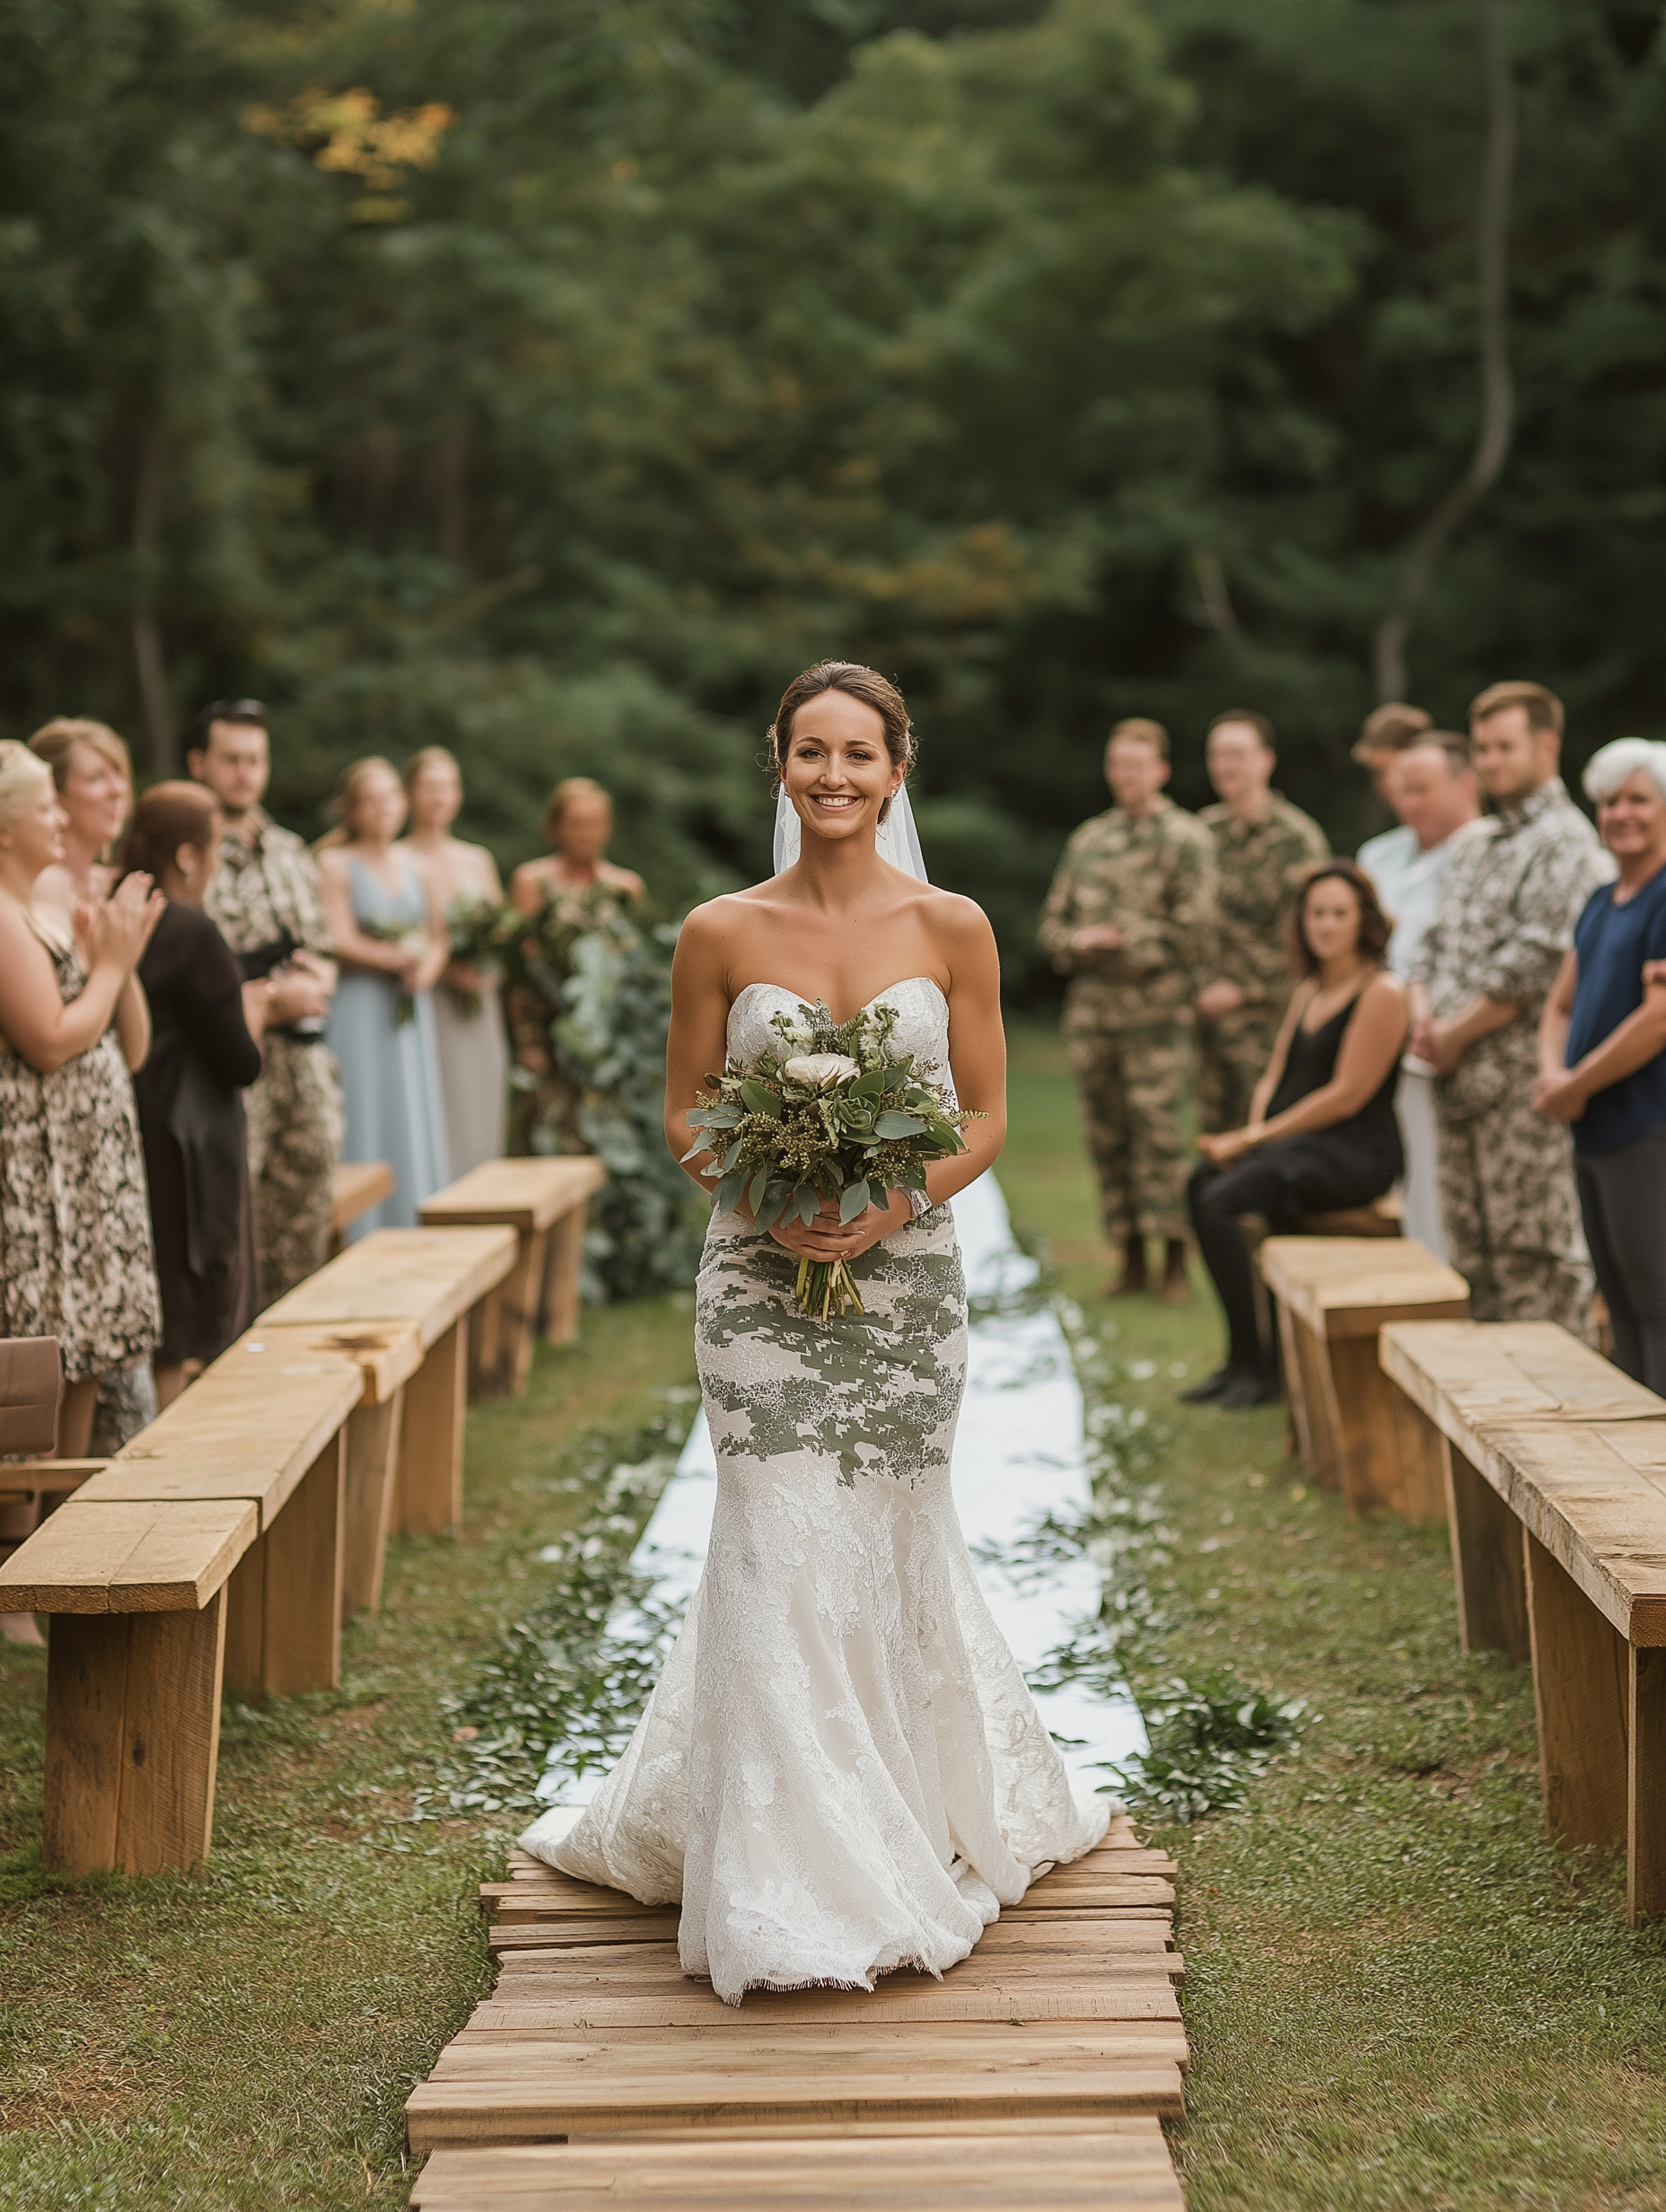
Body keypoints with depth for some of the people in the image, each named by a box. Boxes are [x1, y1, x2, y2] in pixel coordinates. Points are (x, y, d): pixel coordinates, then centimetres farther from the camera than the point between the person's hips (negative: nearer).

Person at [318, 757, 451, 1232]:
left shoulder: (415, 866, 14)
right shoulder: (335, 865, -5)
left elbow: (439, 937, 15)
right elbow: (340, 943, -13)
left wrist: (428, 967, -5)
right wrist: (399, 958, -9)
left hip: (410, 1016, 6)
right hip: (358, 1016, -6)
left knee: (413, 1128, 6)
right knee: (367, 1134, -6)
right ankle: (362, 1243, -2)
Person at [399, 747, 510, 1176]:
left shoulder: (479, 861, 15)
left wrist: (486, 965, -2)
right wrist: (444, 966, -16)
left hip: (480, 1012, 5)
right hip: (425, 1012, -5)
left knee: (480, 1126, 3)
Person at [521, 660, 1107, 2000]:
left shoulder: (952, 929, 1)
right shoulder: (721, 934, 1)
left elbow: (987, 1117, 3)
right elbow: (684, 1113, 6)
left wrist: (898, 1204, -14)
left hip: (908, 1272, 1)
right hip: (760, 1276, -1)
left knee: (889, 1543, 10)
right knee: (782, 1549, -4)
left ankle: (912, 1826, 32)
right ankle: (797, 1887, 5)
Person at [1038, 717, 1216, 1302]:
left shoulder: (1186, 840, -1)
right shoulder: (1087, 839, 15)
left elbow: (1195, 934, -9)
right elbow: (1053, 921, 16)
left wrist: (1121, 942, -11)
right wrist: (1077, 941, -6)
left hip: (1157, 1011, -5)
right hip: (1091, 1008, 5)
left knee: (1158, 1130, -9)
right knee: (1106, 1135, 6)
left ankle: (1175, 1263, -3)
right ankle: (1131, 1259, 15)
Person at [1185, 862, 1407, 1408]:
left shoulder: (1381, 993, -9)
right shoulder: (1308, 992, 19)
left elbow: (1346, 1096, -14)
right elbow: (1275, 1079, 20)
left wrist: (1257, 1138, -13)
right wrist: (1251, 1130, -3)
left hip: (1356, 1153, -9)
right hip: (1295, 1142, 9)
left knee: (1219, 1201, -25)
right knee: (1199, 1184, -14)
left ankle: (1251, 1365, -17)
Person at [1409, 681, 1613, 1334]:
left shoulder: (1565, 841, -10)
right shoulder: (1476, 846, 19)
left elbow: (1533, 966, -18)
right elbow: (1433, 942, 21)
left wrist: (1456, 1035, -12)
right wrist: (1423, 1013, 2)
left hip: (1523, 1082, -9)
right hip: (1459, 1081, 9)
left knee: (1536, 1255, -6)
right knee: (1471, 1251, 12)